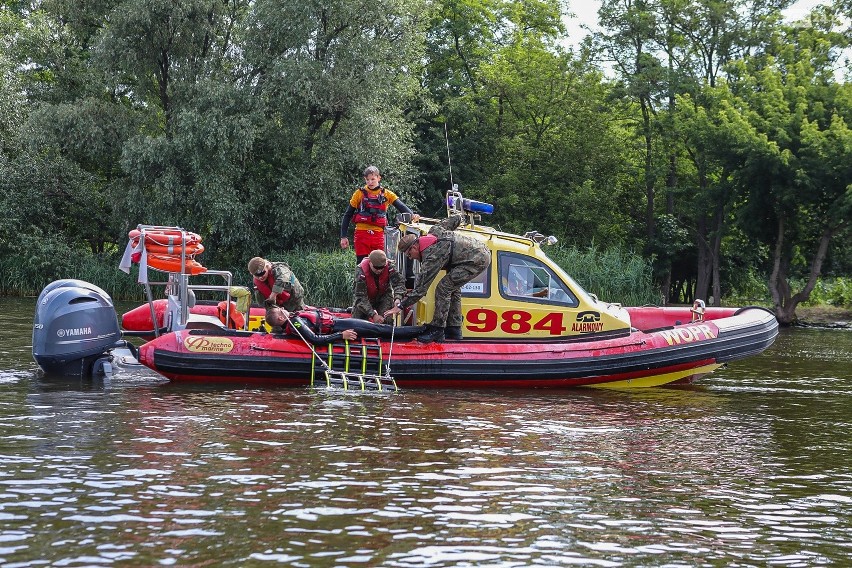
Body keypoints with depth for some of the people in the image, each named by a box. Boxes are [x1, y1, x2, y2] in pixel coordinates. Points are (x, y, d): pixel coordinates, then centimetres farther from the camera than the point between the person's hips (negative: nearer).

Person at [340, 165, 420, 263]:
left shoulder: (386, 194, 8)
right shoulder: (360, 193, 5)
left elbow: (401, 207, -5)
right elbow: (347, 215, 8)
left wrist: (412, 215, -27)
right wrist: (343, 237, 2)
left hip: (378, 235, 1)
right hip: (362, 234, -1)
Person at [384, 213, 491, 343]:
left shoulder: (431, 257, -17)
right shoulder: (434, 231, 7)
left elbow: (420, 288, -18)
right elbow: (455, 220, 20)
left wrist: (401, 307, -15)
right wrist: (461, 216, 46)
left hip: (476, 260, -11)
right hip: (484, 252, 11)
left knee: (444, 287, -11)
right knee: (453, 288, 19)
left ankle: (437, 330, -8)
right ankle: (454, 329, 22)